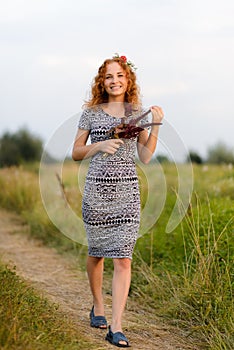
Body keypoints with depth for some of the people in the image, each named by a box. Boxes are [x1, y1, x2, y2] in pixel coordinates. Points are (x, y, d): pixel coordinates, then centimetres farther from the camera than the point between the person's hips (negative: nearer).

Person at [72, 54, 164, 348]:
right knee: (96, 253, 12)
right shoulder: (91, 113, 4)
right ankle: (98, 306, 36)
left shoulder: (137, 113, 8)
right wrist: (99, 146, -11)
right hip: (96, 189, 0)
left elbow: (145, 157, 7)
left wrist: (156, 126, -4)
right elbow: (76, 153, 7)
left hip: (127, 191, 0)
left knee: (123, 258, -8)